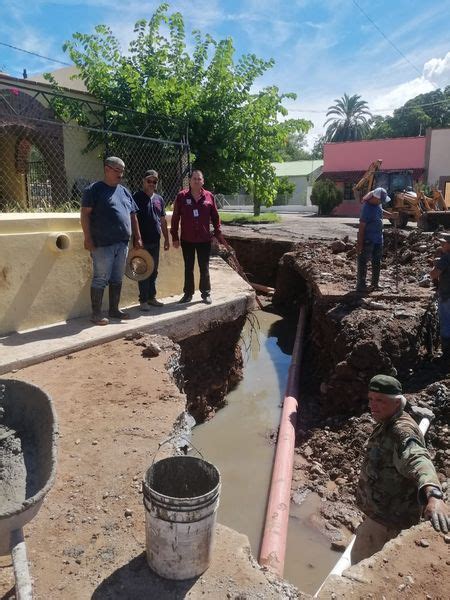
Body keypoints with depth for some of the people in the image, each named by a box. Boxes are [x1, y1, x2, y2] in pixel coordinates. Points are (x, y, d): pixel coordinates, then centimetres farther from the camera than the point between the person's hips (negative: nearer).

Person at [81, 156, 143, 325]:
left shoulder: (124, 192, 17)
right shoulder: (94, 189, -3)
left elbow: (133, 216, 20)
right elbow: (85, 214, -8)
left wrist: (137, 238, 15)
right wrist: (88, 238, -15)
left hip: (122, 243, 7)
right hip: (103, 244, -6)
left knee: (117, 279, 12)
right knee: (100, 279, -2)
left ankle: (114, 309, 23)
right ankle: (96, 314, 5)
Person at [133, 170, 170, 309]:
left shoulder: (159, 199, 14)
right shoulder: (137, 197, -6)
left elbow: (163, 221, 18)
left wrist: (166, 239, 15)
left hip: (155, 241, 6)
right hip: (143, 242, -6)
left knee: (154, 271, 13)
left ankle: (152, 297, 23)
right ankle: (143, 300, 5)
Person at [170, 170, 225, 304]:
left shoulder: (209, 196, 0)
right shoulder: (182, 196, -3)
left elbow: (215, 217, 6)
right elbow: (175, 218, -1)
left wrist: (218, 233, 2)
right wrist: (174, 236, -4)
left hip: (204, 239, 0)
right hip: (187, 240, 0)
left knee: (204, 268, 7)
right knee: (188, 268, 10)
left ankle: (206, 293, 18)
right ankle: (188, 293, 19)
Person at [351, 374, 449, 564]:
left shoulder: (402, 431, -30)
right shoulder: (386, 425, 4)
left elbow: (417, 461, -51)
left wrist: (433, 495, -68)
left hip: (388, 516, -10)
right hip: (382, 510, 10)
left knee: (360, 561, 4)